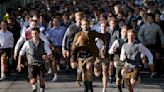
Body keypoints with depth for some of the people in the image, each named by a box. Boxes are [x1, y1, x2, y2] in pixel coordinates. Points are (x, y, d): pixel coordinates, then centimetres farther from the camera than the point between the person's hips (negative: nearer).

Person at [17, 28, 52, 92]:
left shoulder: (43, 43, 4)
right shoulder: (27, 43, 2)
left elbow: (49, 53, 1)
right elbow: (21, 53, 7)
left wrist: (47, 56, -23)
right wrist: (19, 64, -1)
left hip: (41, 64, 1)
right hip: (32, 64, -1)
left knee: (42, 80, -8)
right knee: (33, 81, -16)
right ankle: (34, 87, 16)